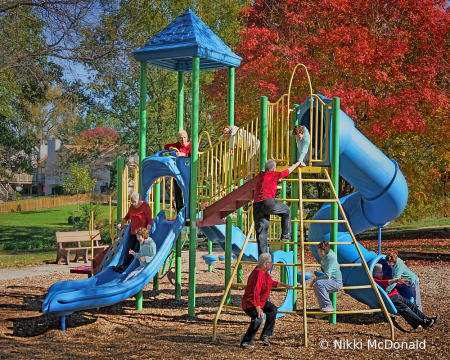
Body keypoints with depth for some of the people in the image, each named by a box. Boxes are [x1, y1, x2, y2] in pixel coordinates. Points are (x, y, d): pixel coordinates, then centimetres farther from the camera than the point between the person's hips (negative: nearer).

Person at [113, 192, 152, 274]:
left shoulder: (145, 206, -9)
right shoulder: (132, 207, 10)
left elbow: (150, 221, -11)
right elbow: (127, 216, 28)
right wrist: (121, 224, 15)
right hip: (133, 233, 6)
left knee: (136, 248, -16)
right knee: (129, 249, -6)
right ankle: (124, 265, -15)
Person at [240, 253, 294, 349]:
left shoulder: (265, 272, 6)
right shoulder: (258, 274, -26)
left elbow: (272, 283, 27)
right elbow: (256, 292, -31)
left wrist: (285, 285, 27)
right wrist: (258, 308, -34)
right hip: (250, 303, -11)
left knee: (273, 309, 7)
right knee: (258, 319, -30)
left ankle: (265, 335, 14)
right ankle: (245, 342, -17)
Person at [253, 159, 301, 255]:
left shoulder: (261, 175, 22)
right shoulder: (274, 174, 7)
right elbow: (288, 171, 22)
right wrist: (296, 164, 38)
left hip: (256, 205, 5)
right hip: (268, 202, -5)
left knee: (261, 232, 7)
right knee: (286, 211, 22)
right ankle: (285, 234, 24)